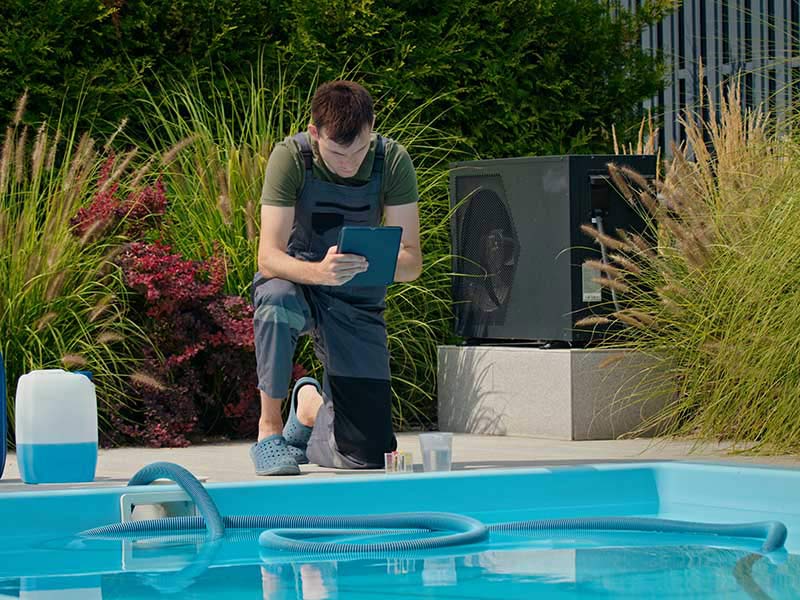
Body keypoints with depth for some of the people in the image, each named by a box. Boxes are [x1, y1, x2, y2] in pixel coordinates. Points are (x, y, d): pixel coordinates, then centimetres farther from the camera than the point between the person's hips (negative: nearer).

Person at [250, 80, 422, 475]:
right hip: (296, 283, -2)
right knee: (276, 298, -41)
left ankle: (313, 405, 30)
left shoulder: (392, 161, -13)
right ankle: (270, 427, -19)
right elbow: (269, 258, -26)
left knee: (368, 455, -6)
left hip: (356, 302, 2)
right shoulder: (291, 157, -19)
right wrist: (318, 272, -48)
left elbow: (412, 263, -16)